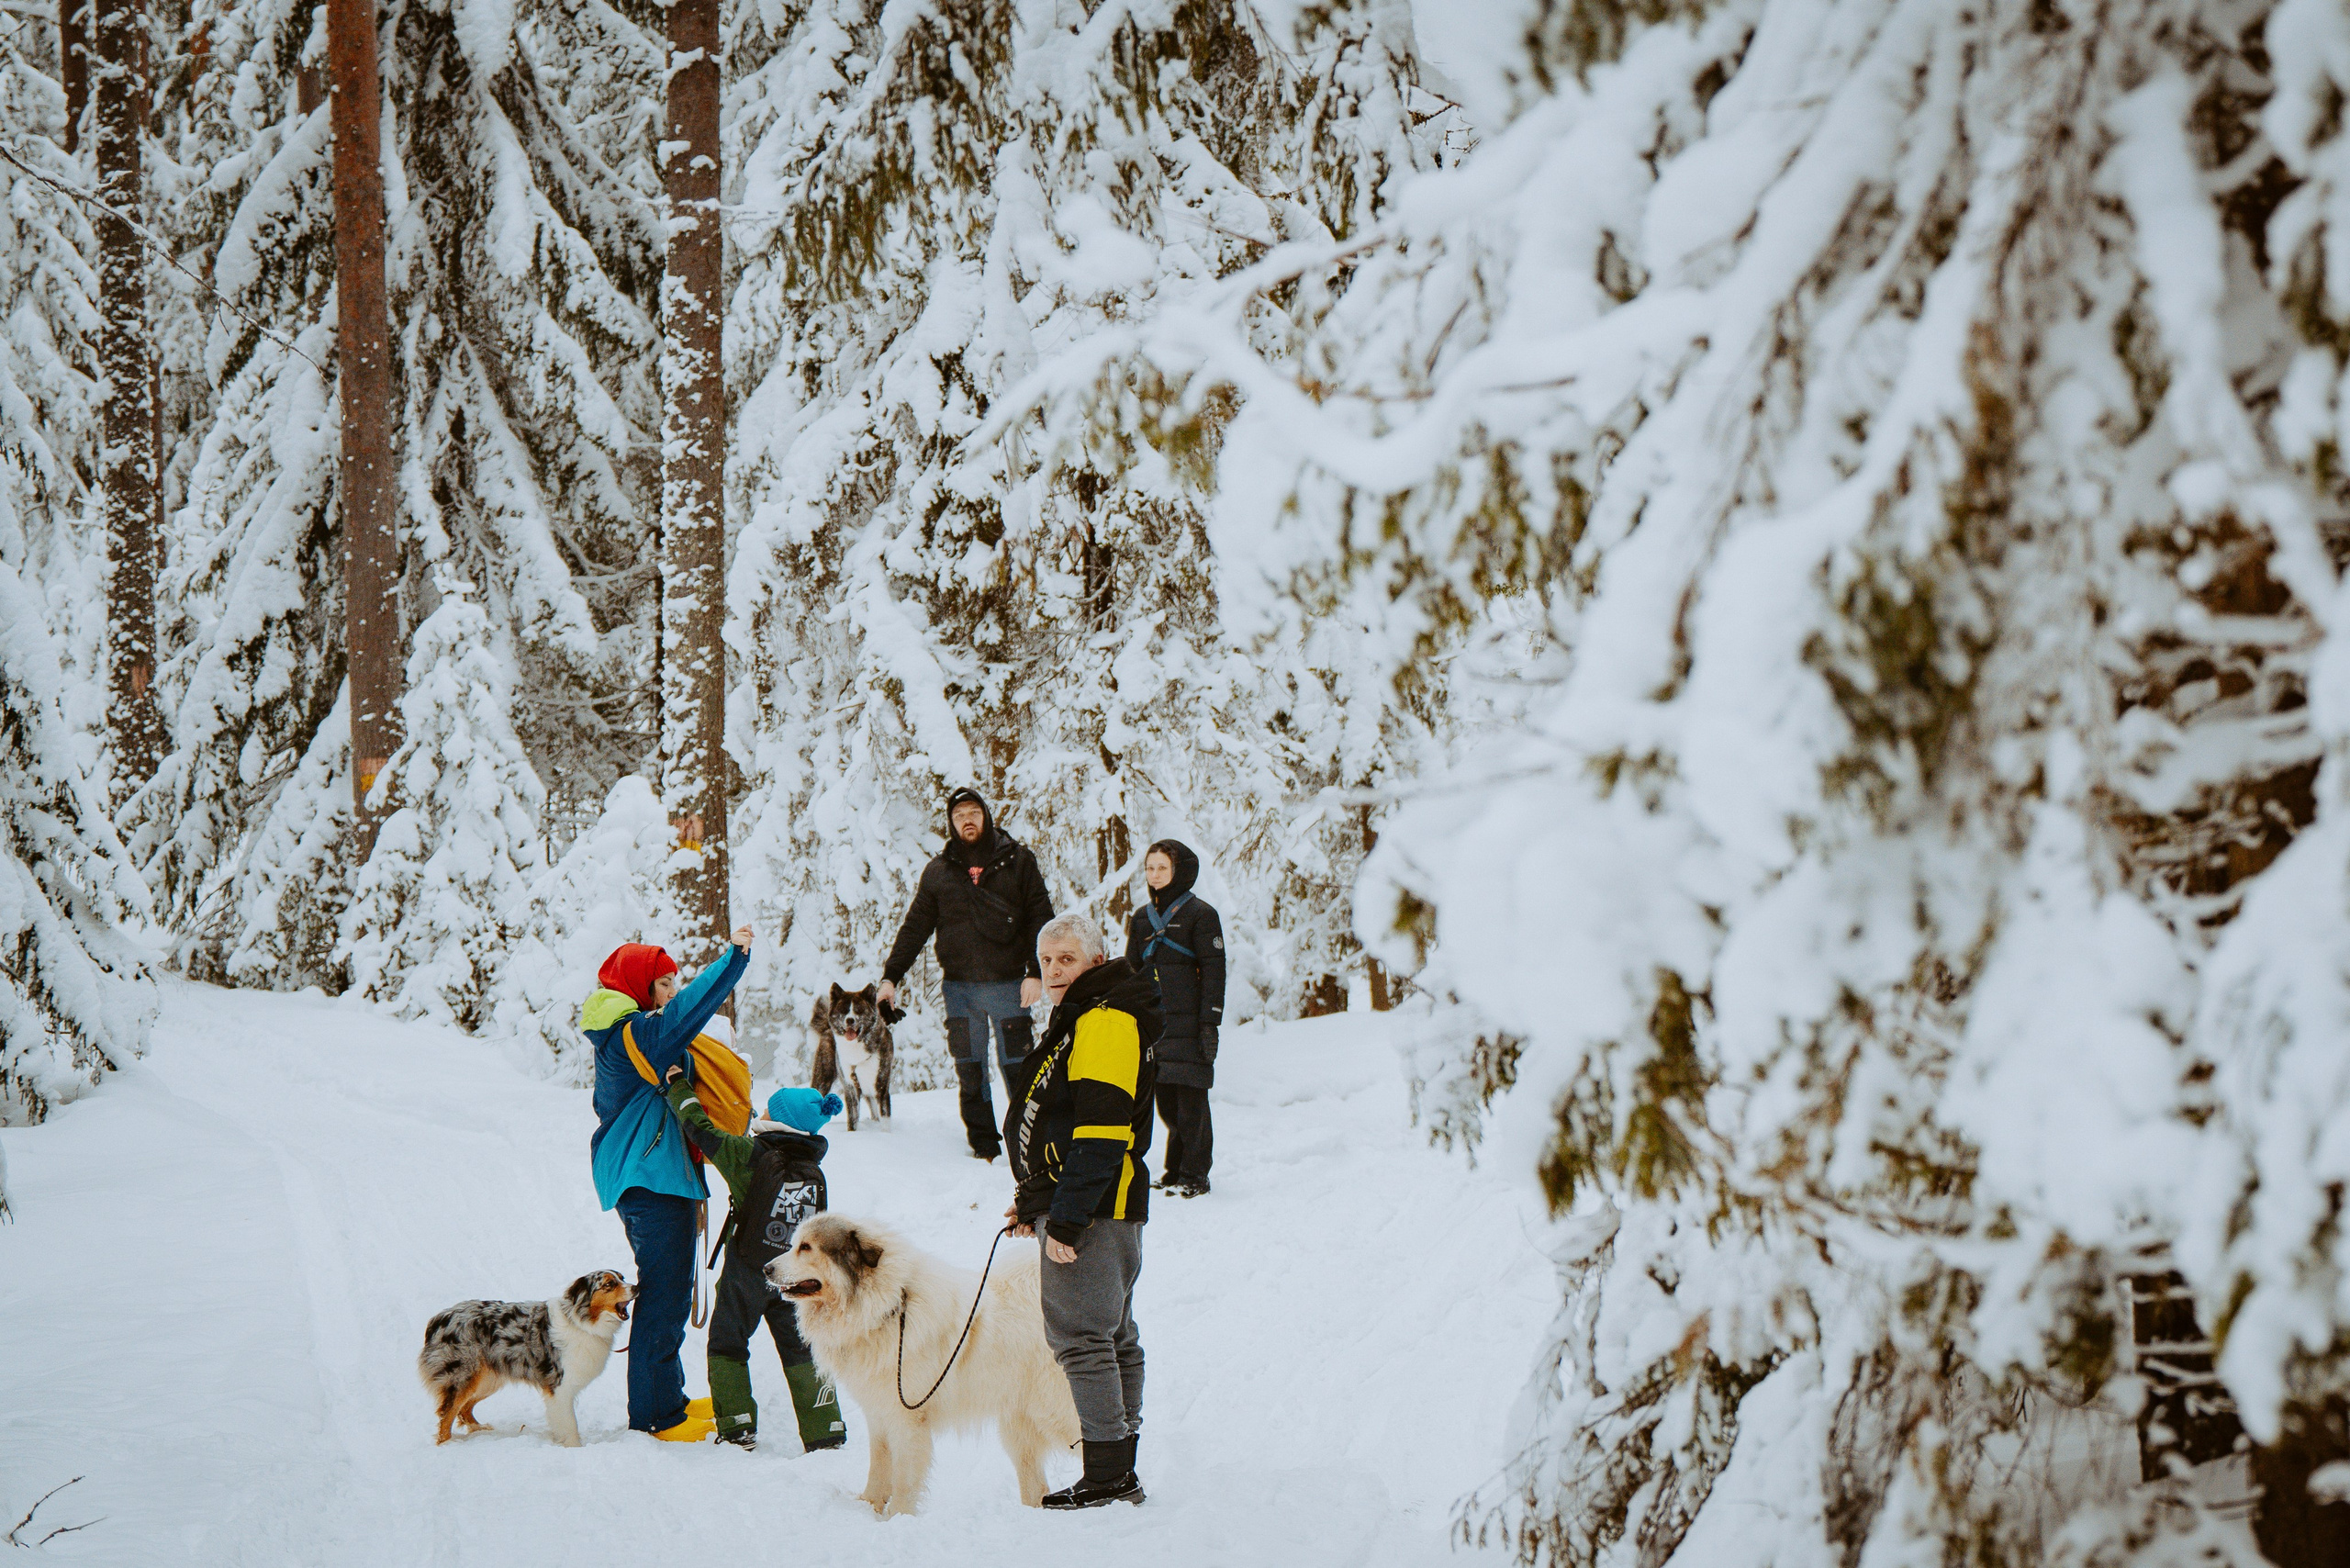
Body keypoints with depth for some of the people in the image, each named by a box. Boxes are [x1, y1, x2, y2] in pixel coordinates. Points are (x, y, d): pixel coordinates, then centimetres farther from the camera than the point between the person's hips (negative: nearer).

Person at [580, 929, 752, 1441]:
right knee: (665, 1297, -8)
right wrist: (733, 959, -31)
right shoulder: (635, 1033, -15)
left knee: (665, 1292, 19)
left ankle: (667, 1399, 28)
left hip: (641, 1182, 11)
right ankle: (655, 1416, -5)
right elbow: (686, 1011, -32)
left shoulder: (618, 1038, 16)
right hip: (654, 1182, -11)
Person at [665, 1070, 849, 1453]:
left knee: (727, 1344, 11)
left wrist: (679, 1085, 3)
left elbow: (701, 1130, -10)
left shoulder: (750, 1156, -13)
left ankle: (738, 1427, 5)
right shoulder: (815, 1172, 2)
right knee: (801, 1352, 12)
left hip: (748, 1272, -4)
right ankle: (825, 1432, 10)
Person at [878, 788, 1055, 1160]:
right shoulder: (938, 871, 10)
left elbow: (1040, 918, 3)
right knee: (970, 1072, 4)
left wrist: (1036, 972, -7)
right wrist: (891, 976, 5)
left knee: (1018, 1068, -3)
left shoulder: (1017, 861, 5)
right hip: (959, 986, 2)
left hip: (1008, 983, -2)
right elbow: (915, 927, 13)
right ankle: (983, 1143, 11)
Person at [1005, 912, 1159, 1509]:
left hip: (1093, 1210, -11)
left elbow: (1100, 1134, -23)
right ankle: (1118, 1475, 19)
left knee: (1080, 1335, -9)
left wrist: (1066, 1220, -24)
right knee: (1111, 1337, 13)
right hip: (1090, 1209, 11)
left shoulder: (1106, 1022, -16)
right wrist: (1035, 1200, 23)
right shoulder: (1079, 1019, 18)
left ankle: (1107, 1477, -7)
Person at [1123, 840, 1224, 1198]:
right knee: (1166, 1102, 7)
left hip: (1188, 1022, -6)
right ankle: (1175, 1170, 17)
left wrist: (1210, 1022, -12)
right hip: (1152, 1022, 6)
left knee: (1191, 1101, -6)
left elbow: (1213, 970, -5)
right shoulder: (1142, 918, 17)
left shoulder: (1199, 914, -1)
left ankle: (1194, 1175, 1)